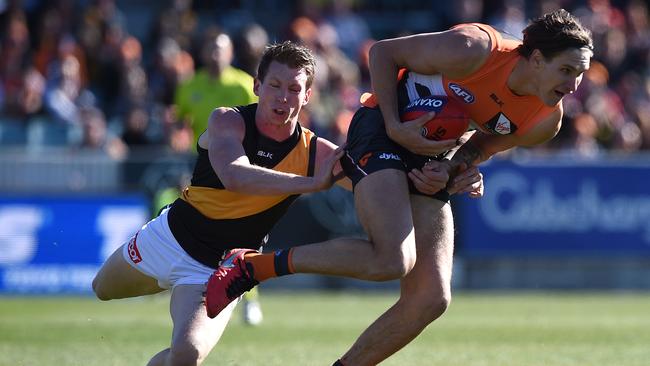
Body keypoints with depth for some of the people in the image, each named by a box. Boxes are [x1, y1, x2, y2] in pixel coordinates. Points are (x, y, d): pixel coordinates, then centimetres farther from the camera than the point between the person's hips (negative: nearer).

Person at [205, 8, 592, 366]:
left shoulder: (546, 122, -7)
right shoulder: (473, 50, -24)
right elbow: (383, 52, -11)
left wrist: (462, 163, -8)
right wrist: (395, 126, -20)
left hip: (431, 161, 7)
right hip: (383, 131, -7)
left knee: (431, 299, -6)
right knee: (393, 260, -29)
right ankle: (251, 265, -16)